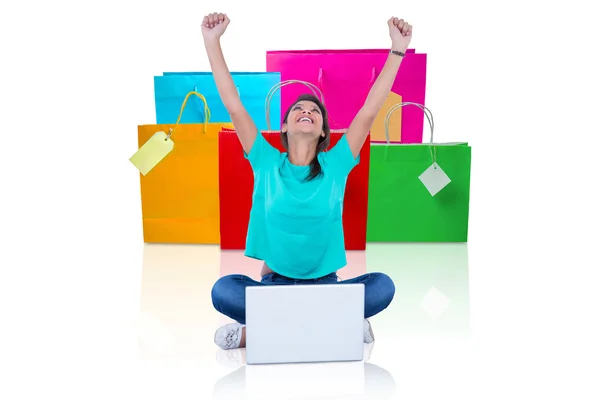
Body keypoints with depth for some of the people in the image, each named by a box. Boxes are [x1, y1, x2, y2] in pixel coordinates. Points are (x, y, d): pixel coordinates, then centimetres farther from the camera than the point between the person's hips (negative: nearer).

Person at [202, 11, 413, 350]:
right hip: (274, 281, 0)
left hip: (325, 284, 1)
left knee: (382, 286, -26)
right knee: (224, 290, -28)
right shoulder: (267, 163, 1)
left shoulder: (335, 165, 0)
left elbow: (370, 111, -5)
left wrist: (398, 51, -7)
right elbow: (234, 106, -5)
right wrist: (212, 42, -8)